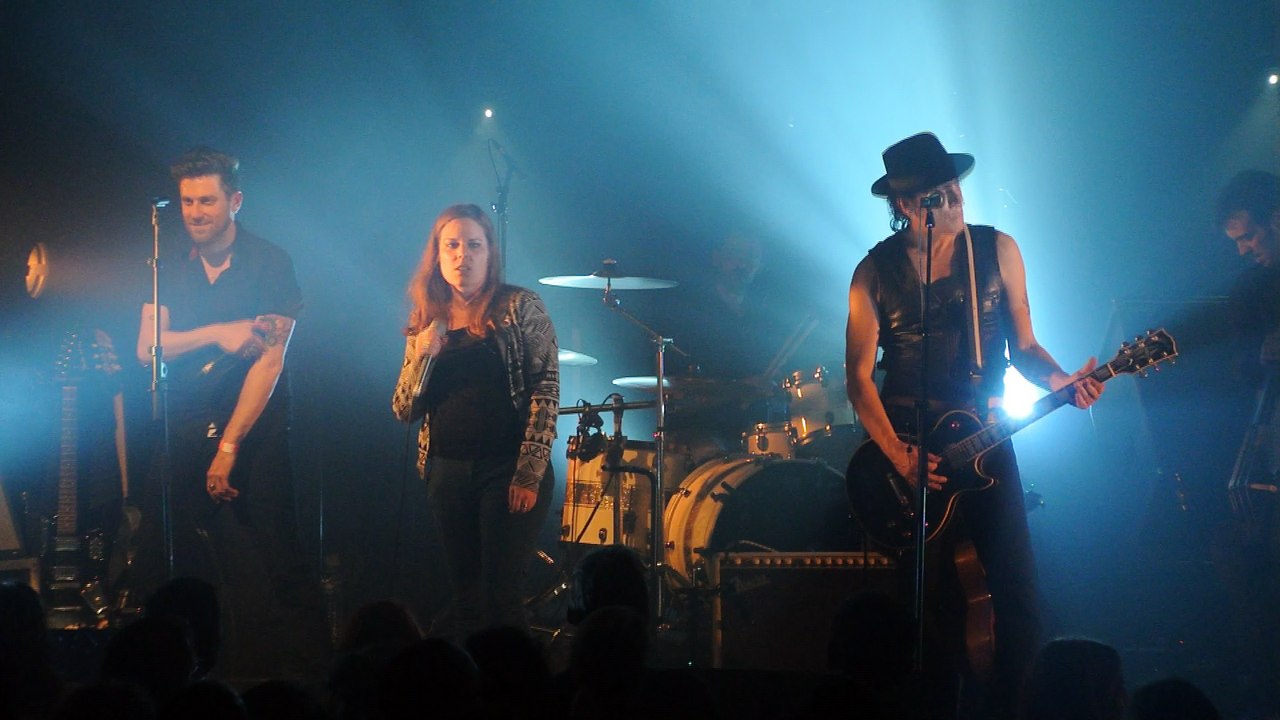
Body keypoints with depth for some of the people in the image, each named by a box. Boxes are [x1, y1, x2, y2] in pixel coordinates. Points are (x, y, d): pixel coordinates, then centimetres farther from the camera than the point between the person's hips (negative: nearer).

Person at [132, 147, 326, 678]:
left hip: (254, 435, -4)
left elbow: (270, 358, -9)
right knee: (159, 567, -1)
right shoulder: (170, 272, 12)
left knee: (266, 572, -8)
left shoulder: (269, 264, -2)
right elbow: (147, 348, 2)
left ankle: (295, 670, 0)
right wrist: (218, 334, -13)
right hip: (183, 435, 4)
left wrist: (230, 444, -13)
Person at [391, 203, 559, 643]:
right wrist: (423, 356, -9)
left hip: (509, 469, -5)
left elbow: (545, 391, -7)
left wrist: (529, 473, -14)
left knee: (500, 597, -9)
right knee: (466, 597, 8)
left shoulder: (520, 308, -2)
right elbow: (404, 411, 9)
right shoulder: (427, 322, 11)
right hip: (448, 472, 5)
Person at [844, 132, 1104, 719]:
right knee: (932, 603, 0)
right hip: (906, 445, -1)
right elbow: (858, 376, -2)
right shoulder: (876, 272, -2)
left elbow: (1023, 346, 8)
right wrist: (899, 456, -12)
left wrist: (1060, 381, -13)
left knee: (1016, 593, -6)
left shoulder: (997, 251, 3)